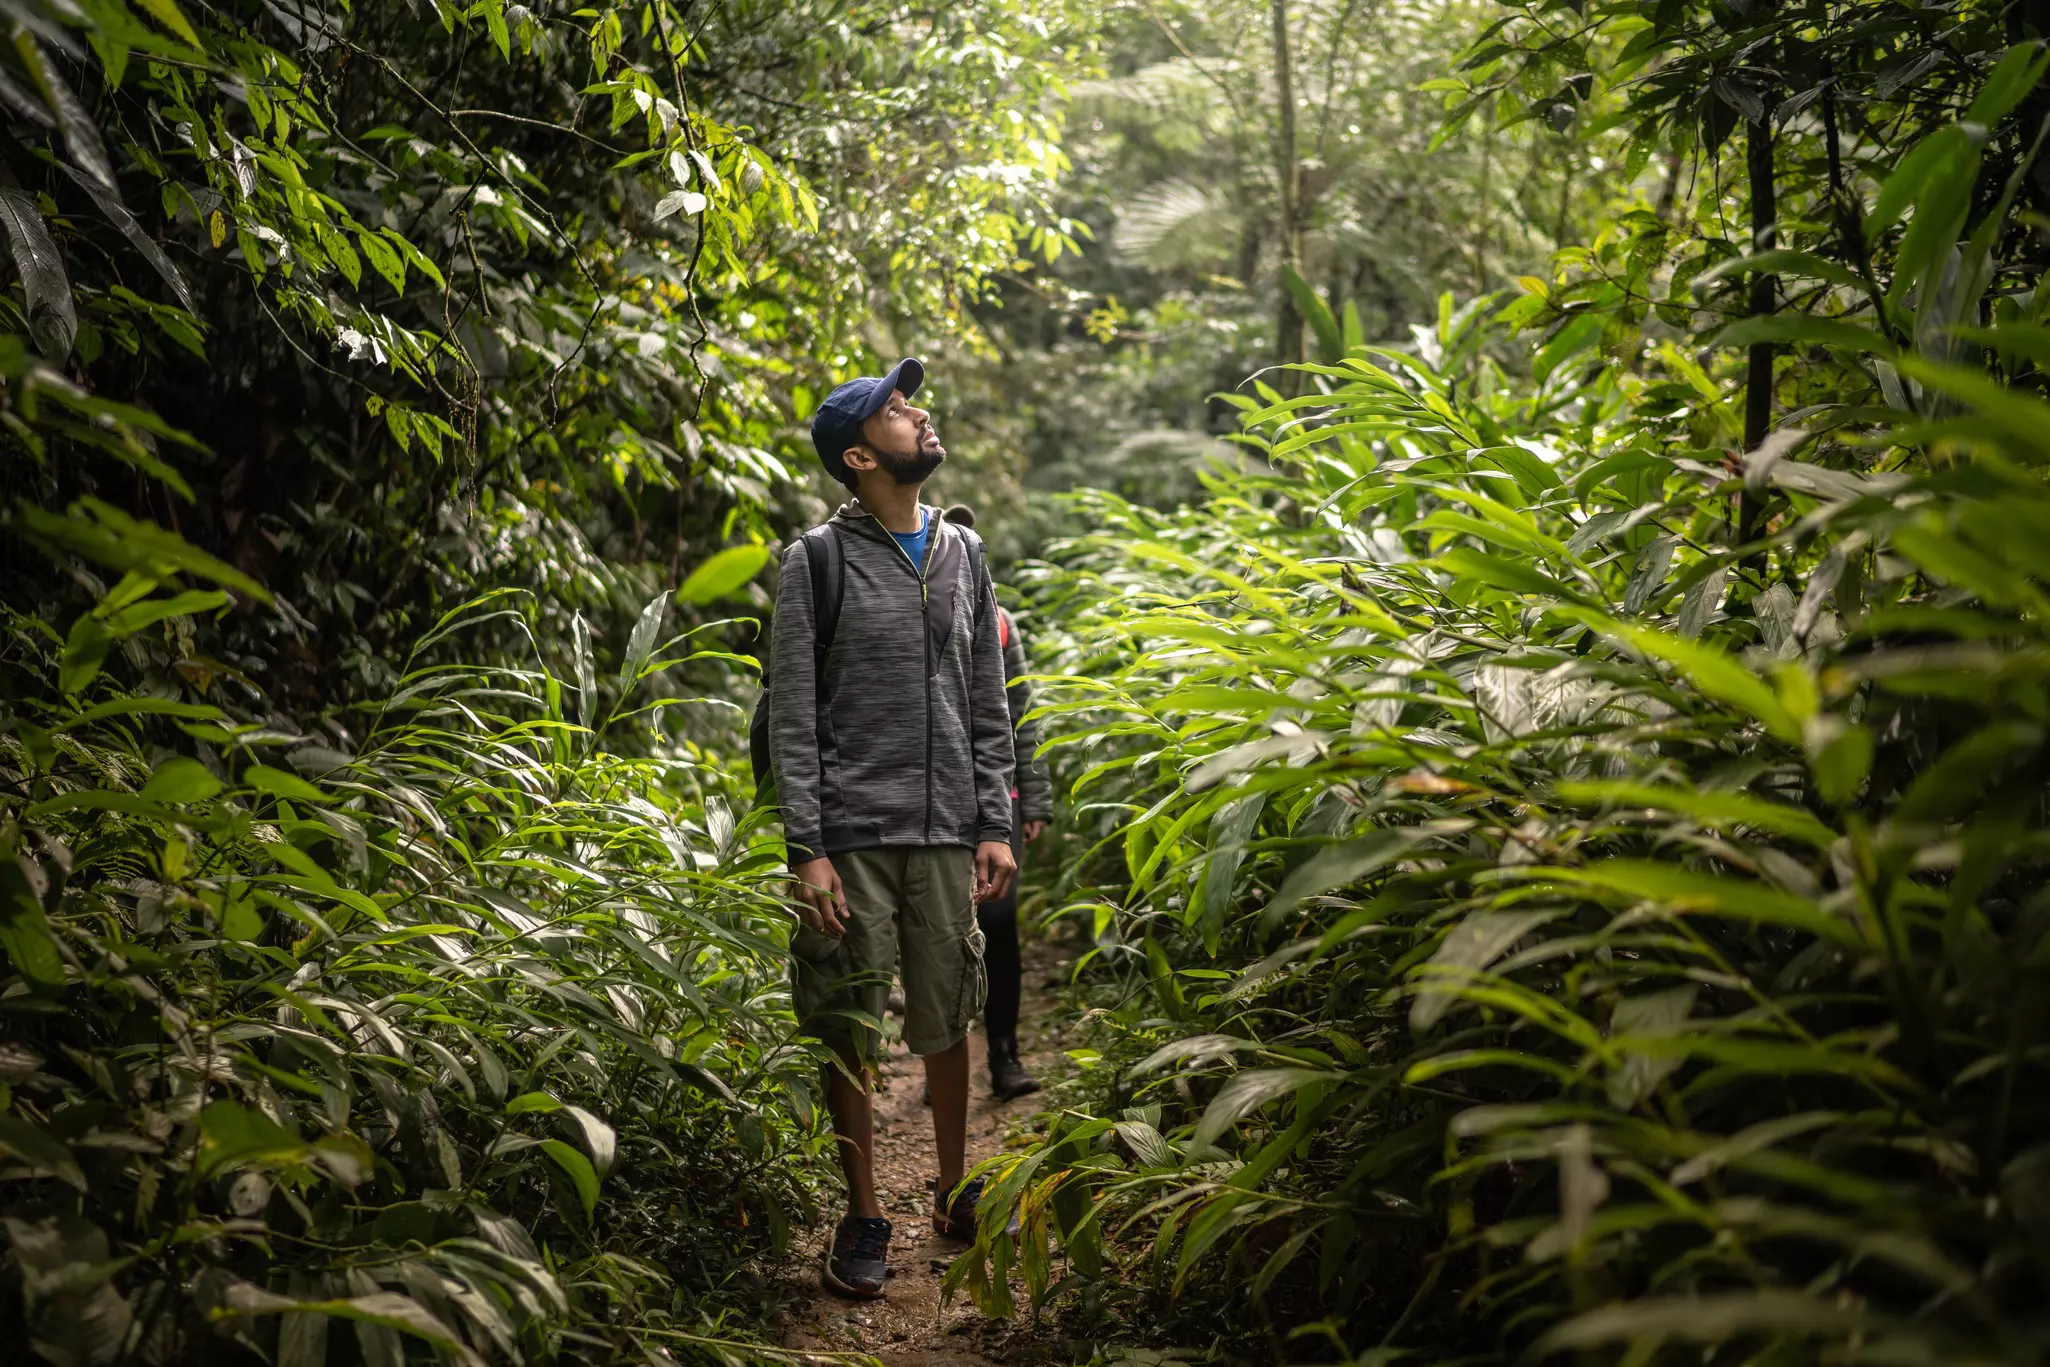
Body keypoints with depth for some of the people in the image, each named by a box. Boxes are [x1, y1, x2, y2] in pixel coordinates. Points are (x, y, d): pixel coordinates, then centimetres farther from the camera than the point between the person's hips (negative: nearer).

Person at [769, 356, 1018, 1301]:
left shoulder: (963, 555, 13)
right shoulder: (817, 562, -1)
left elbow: (987, 709, 14)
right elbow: (793, 720, -4)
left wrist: (995, 826, 7)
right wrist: (807, 850, -11)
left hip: (948, 835, 3)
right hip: (852, 835, -3)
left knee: (946, 1022, 10)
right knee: (850, 1034, 2)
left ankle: (955, 1193, 27)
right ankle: (864, 1218, 15)